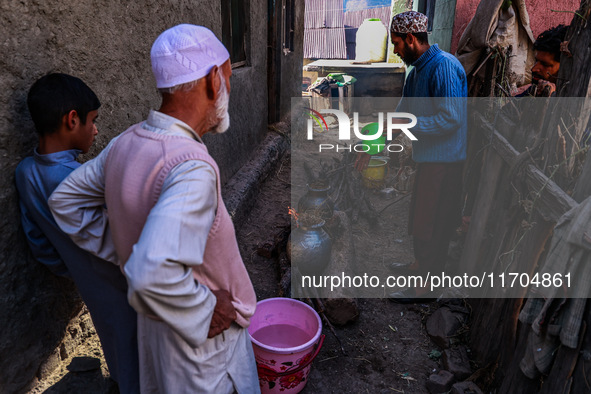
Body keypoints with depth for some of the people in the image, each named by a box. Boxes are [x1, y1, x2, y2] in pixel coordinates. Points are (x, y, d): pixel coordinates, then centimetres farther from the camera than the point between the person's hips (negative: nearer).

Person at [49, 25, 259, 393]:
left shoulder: (126, 143, -7)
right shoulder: (193, 169, -36)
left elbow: (66, 199, 6)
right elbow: (153, 276, -44)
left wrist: (124, 253, 5)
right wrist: (209, 312, -26)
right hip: (202, 342, -7)